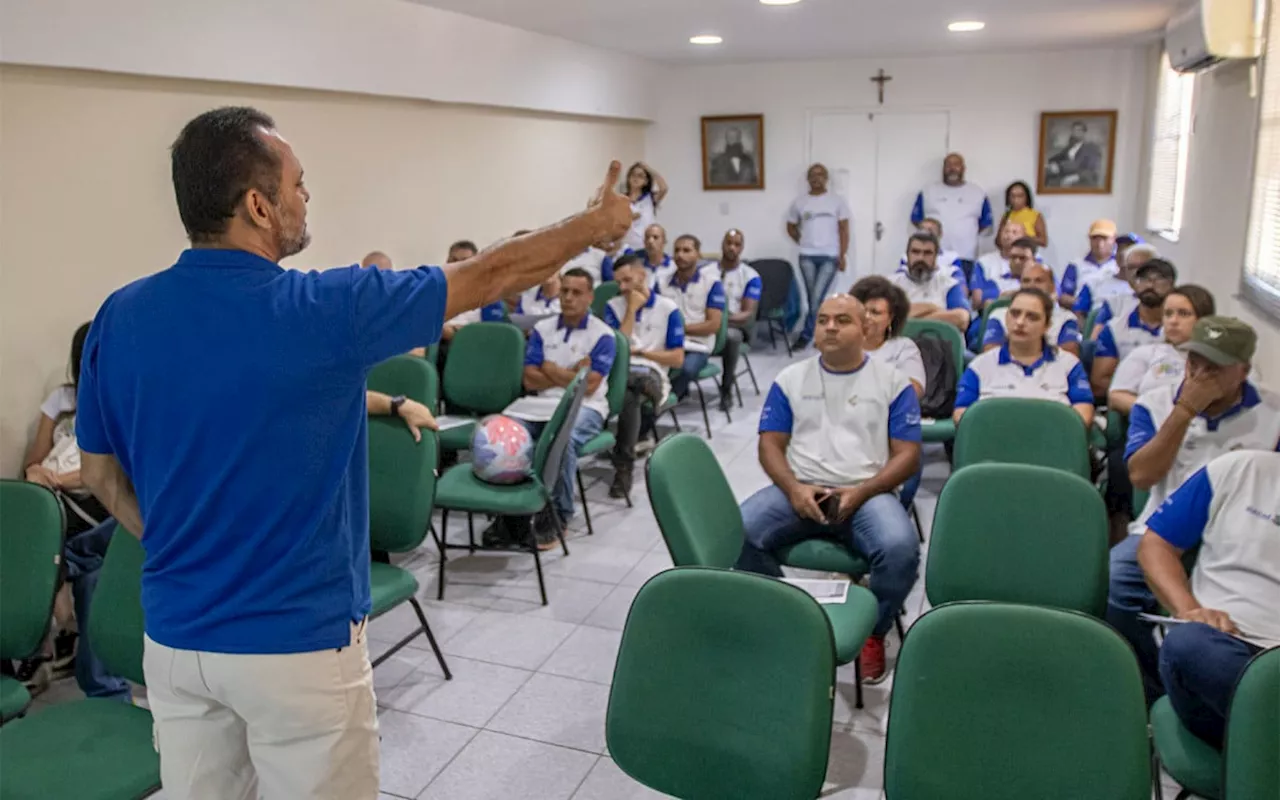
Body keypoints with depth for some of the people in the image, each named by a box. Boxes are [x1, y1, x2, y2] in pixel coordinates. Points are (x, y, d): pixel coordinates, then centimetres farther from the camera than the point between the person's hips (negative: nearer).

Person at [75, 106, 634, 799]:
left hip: (172, 635, 6)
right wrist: (596, 224, 5)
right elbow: (487, 277, -9)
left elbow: (100, 474, 7)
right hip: (296, 642, -5)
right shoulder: (318, 309, -20)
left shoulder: (118, 318, -4)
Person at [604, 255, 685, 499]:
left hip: (651, 373, -1)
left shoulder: (668, 308, 7)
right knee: (630, 395, -38)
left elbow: (677, 359, 4)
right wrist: (632, 309, -1)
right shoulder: (613, 306, 14)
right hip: (618, 372, 1)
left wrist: (638, 351, 1)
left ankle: (623, 464, -27)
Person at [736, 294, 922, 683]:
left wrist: (860, 493, -14)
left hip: (867, 494, -1)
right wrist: (794, 489, -12)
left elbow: (907, 455, 2)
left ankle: (873, 632, -2)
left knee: (900, 548, -33)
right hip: (800, 491, 2)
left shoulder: (893, 382, 6)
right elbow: (771, 444, 8)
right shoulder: (790, 379, 12)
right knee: (739, 532, -26)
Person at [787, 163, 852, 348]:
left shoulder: (837, 201, 3)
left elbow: (844, 230, 2)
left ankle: (806, 335, -2)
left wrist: (843, 255, -5)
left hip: (830, 256, -2)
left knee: (817, 297, -9)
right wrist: (804, 242, 8)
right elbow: (791, 227, 18)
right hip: (807, 256, 2)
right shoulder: (799, 202, 8)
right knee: (813, 298, 4)